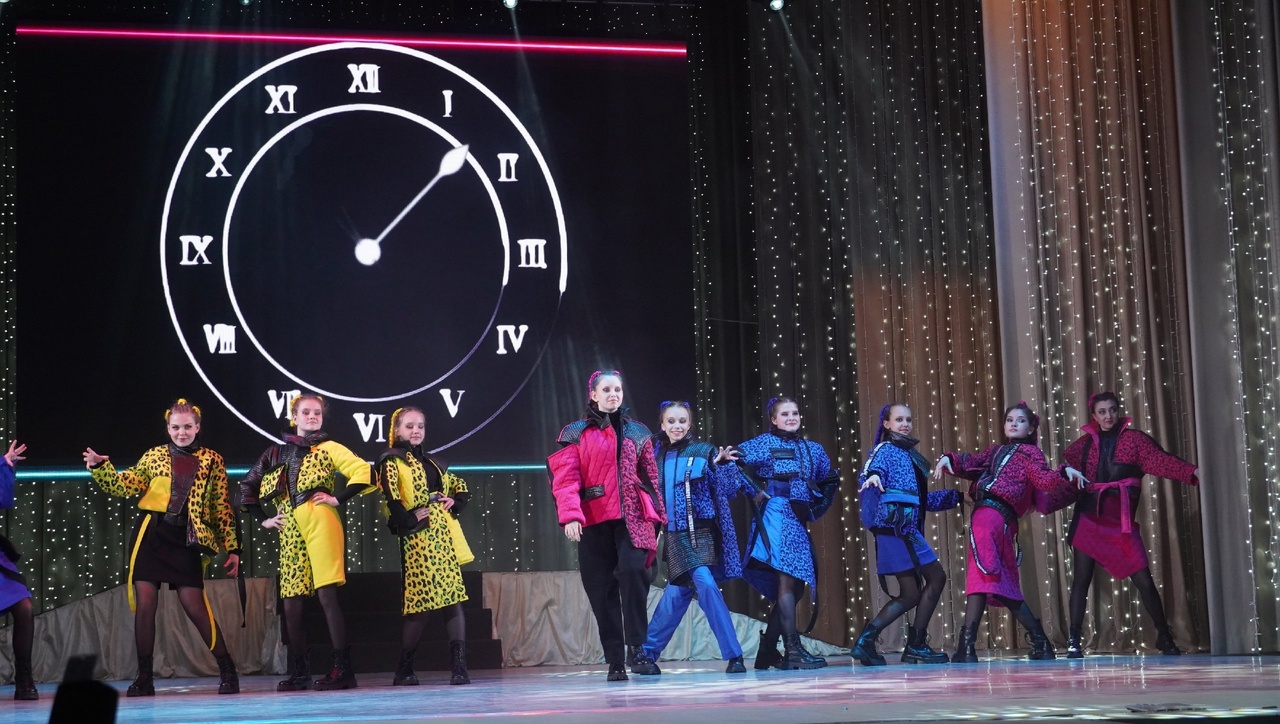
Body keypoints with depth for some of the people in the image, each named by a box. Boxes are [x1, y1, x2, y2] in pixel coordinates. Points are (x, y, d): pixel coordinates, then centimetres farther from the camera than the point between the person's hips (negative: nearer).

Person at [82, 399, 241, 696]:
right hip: (151, 535, 2)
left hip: (188, 539, -2)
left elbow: (222, 508, 6)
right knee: (144, 604, -3)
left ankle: (227, 672, 6)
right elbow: (124, 486, 3)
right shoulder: (154, 456, 11)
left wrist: (232, 547, 2)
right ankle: (144, 677, 8)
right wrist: (100, 467, -14)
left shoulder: (212, 461, 7)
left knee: (195, 606, -7)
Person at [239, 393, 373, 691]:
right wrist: (263, 519, 14)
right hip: (289, 532, 5)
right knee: (291, 602, 0)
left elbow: (363, 471, -6)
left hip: (320, 525, -5)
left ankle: (342, 669, -12)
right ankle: (299, 673, 6)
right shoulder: (277, 452, 17)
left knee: (327, 595, -12)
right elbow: (247, 487, 23)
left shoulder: (328, 448, 6)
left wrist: (338, 498, -9)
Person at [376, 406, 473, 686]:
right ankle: (404, 671, 2)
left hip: (444, 536, 7)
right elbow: (387, 496, -17)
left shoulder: (430, 462, 22)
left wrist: (455, 504, 13)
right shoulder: (392, 461, 1)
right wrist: (408, 520, -16)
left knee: (454, 598, -3)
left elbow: (460, 486, 32)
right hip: (418, 538, -7)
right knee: (422, 604, -10)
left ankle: (460, 667, -6)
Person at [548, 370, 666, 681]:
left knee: (633, 572, -22)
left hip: (632, 518, 1)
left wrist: (657, 518, 13)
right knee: (602, 590, 0)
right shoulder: (575, 433, 7)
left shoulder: (637, 433, 16)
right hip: (594, 522, 0)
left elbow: (650, 477, 16)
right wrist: (570, 514, -17)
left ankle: (636, 647, -16)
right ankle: (614, 660, 7)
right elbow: (566, 478, -4)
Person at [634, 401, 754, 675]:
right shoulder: (657, 456, 9)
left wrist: (722, 465, -25)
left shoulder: (704, 451, -3)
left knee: (705, 583, -17)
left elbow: (728, 490, -9)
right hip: (676, 535, 4)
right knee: (676, 593, 3)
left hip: (701, 532, -4)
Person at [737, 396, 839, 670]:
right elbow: (733, 461, -9)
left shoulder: (812, 449, 19)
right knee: (787, 581, -16)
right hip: (776, 514, -7)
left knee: (795, 586, 5)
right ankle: (792, 649, -20)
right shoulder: (765, 442, 3)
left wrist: (820, 503, 18)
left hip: (799, 521, 7)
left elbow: (830, 480, 30)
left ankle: (767, 651, 14)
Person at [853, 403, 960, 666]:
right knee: (936, 577, -5)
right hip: (895, 527, -9)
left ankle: (866, 640, 4)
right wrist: (872, 478, -45)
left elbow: (922, 500, 31)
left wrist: (956, 496, 34)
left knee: (910, 595, 7)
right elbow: (869, 474, -22)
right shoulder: (885, 450, -2)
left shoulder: (909, 454, 23)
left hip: (907, 530, 9)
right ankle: (917, 645, 0)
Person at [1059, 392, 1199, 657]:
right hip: (1090, 518, 1)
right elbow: (1065, 464, 8)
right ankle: (1073, 640, 2)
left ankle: (1165, 636, 15)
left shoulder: (1133, 439, 3)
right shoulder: (1086, 443, 9)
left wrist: (1192, 473, -23)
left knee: (1143, 580, -3)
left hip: (1122, 520, -1)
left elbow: (1161, 460, -8)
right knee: (1081, 578, -2)